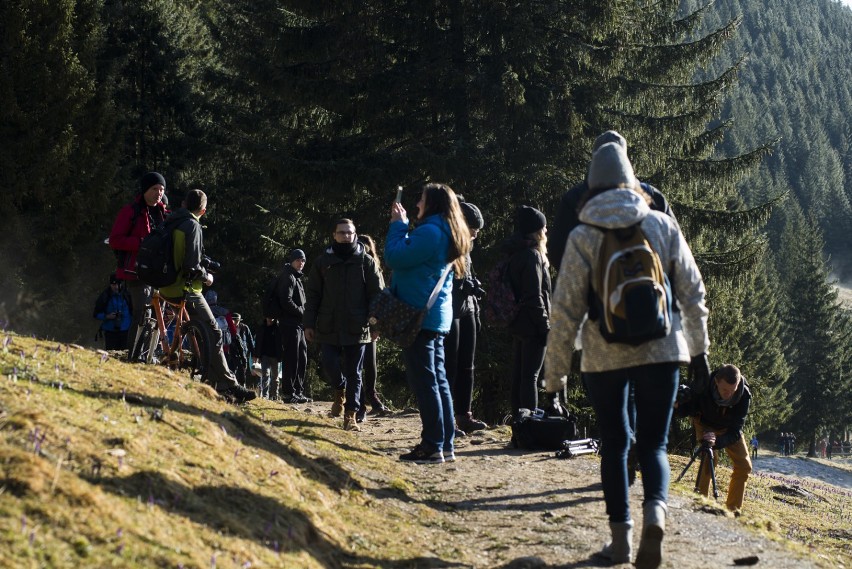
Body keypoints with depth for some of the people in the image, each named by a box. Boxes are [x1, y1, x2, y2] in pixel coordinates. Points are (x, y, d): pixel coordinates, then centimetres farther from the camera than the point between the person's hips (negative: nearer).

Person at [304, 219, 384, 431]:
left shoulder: (366, 262, 2)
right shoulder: (323, 262, 6)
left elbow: (377, 294, 2)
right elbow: (312, 295, 8)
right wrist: (309, 324, 2)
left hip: (356, 328, -1)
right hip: (328, 326, 1)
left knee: (354, 373, 1)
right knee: (330, 366, -3)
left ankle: (350, 415, 7)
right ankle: (340, 391, 29)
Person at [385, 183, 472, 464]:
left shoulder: (430, 232, -16)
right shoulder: (447, 235, 16)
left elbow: (395, 257, -18)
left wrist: (398, 224, -5)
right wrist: (402, 225, 16)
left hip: (420, 316, -10)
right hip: (438, 317, 10)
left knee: (424, 382, -8)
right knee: (438, 380, 11)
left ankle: (433, 446, -9)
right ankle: (446, 444, 12)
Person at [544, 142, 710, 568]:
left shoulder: (583, 237, -6)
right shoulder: (663, 225, 0)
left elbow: (566, 309, -6)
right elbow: (692, 291, 3)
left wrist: (555, 371, 1)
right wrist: (698, 349, 14)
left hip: (605, 355, -1)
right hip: (661, 351, 1)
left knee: (614, 445, 14)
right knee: (652, 443, 9)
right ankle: (655, 511, -19)